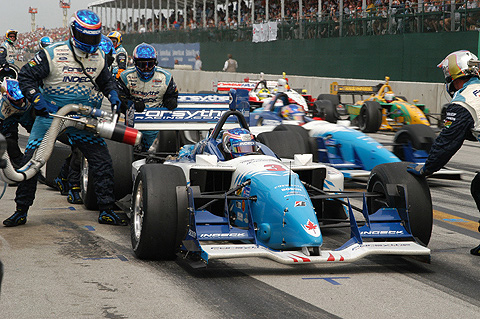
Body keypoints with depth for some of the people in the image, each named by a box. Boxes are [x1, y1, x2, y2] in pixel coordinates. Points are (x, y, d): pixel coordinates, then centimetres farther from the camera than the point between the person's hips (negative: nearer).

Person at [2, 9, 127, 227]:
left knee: (103, 162, -2)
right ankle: (21, 211, 8)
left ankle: (106, 211, 9)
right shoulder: (52, 54, -12)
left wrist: (113, 96, 3)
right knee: (31, 160, -6)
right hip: (51, 114, -3)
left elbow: (106, 81, 22)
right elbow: (25, 77, -9)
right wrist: (39, 102, -19)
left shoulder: (99, 57, 3)